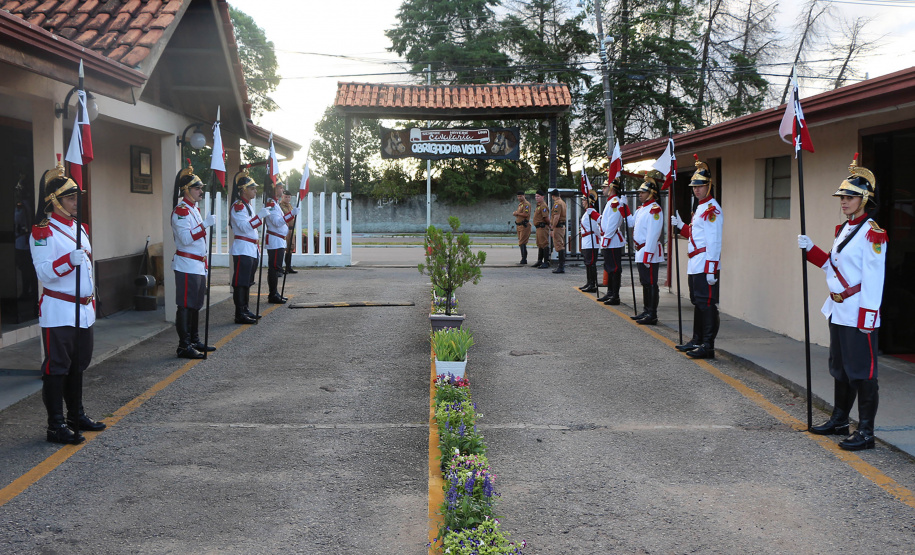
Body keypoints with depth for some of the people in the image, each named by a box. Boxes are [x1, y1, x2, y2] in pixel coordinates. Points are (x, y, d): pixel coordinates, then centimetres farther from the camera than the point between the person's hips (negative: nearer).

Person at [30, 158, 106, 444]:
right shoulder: (43, 232, -11)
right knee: (57, 368, -3)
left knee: (78, 365, 16)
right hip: (58, 312, -8)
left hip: (83, 310, 8)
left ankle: (76, 415, 28)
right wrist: (69, 260, -32)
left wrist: (92, 298, 24)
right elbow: (44, 272, -19)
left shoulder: (80, 228, 15)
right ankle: (56, 426, 2)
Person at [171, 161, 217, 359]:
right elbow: (186, 239, -24)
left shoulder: (195, 208, 17)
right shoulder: (181, 211, -14)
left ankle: (195, 341, 23)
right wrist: (205, 224, -27)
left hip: (198, 266, 10)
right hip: (187, 266, -10)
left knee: (196, 305, 15)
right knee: (186, 306, -7)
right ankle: (184, 346, -3)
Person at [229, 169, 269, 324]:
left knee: (247, 282, 13)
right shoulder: (238, 206, -11)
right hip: (242, 250, -10)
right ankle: (240, 315, -6)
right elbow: (244, 227, -23)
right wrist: (259, 216, -29)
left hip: (251, 251, 10)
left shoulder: (247, 206, 20)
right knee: (240, 283, -7)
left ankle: (245, 310, 20)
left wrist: (257, 248, 25)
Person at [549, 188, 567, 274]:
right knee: (561, 246, 13)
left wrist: (552, 228, -18)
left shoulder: (557, 204, -15)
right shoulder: (563, 202, 16)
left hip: (558, 227, -10)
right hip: (563, 226, 10)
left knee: (559, 247, -10)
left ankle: (561, 267, -12)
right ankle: (562, 265, 17)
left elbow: (556, 217, -22)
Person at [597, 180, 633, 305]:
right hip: (608, 241, 11)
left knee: (614, 269, -6)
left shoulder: (616, 202, -16)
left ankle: (615, 297, -3)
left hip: (613, 241, -11)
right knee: (609, 268, 16)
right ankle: (610, 293, 26)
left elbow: (613, 223, -21)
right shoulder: (610, 202, 17)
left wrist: (605, 240, -20)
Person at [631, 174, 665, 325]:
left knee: (651, 284, -6)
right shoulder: (641, 209, 16)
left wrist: (648, 256, -23)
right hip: (641, 252, 10)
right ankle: (647, 311, 26)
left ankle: (652, 316, -3)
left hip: (650, 252, -10)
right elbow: (631, 222, 25)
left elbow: (653, 235, -21)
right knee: (645, 283, 17)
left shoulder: (654, 209, -16)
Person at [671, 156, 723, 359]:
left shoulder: (712, 209, -12)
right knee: (698, 303, 16)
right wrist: (681, 226, 13)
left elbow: (714, 240, -19)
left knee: (707, 304, -9)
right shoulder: (700, 208, 18)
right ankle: (697, 341, 26)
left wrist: (712, 269, -23)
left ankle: (708, 346, -8)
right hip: (695, 265, 10)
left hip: (705, 265, -10)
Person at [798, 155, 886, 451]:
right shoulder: (843, 229, 13)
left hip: (858, 315, -9)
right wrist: (811, 249, 9)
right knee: (840, 370, 19)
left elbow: (873, 278, -17)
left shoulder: (872, 234, -13)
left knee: (862, 373, -3)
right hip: (838, 312, 9)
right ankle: (839, 420, 31)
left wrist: (868, 316, -21)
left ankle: (866, 432, 3)